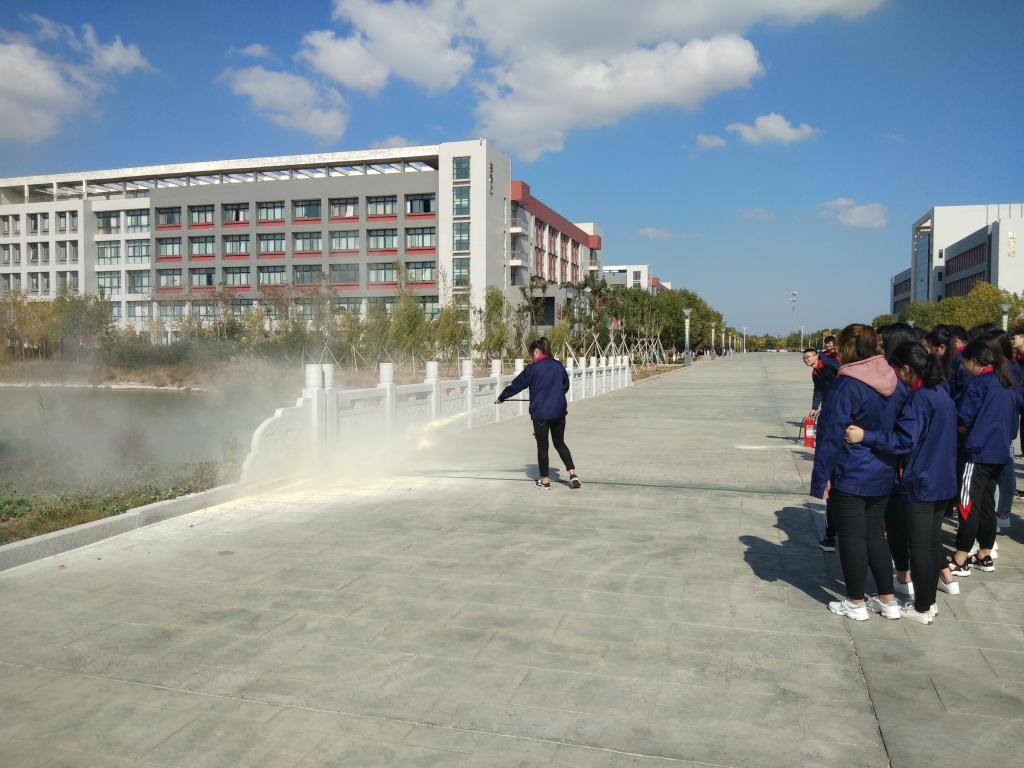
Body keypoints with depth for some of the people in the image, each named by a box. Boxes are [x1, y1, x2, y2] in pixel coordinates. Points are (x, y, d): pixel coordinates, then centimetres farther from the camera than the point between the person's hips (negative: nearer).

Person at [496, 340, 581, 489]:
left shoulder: (532, 369, -11)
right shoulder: (558, 366, 3)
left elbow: (516, 385, -1)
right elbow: (565, 386, 16)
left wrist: (501, 397, 13)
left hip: (540, 413, -4)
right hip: (559, 412, 4)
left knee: (542, 446, 9)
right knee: (560, 443, 16)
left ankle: (545, 480, 17)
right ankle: (573, 474, 5)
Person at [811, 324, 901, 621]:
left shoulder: (847, 386, -19)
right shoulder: (891, 382, 3)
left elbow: (831, 435, -19)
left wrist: (821, 477, -13)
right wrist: (893, 464, 20)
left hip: (849, 476, -7)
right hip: (883, 474, 7)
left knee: (851, 537, 5)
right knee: (874, 533, 18)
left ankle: (856, 603, 16)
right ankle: (888, 600, 25)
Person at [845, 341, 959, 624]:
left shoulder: (919, 398, -19)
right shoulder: (941, 394, 9)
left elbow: (904, 440, -27)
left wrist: (865, 436, -33)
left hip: (920, 484, -9)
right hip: (943, 481, 9)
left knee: (919, 546, 2)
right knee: (932, 540, 20)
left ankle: (922, 609, 12)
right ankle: (929, 599, 34)